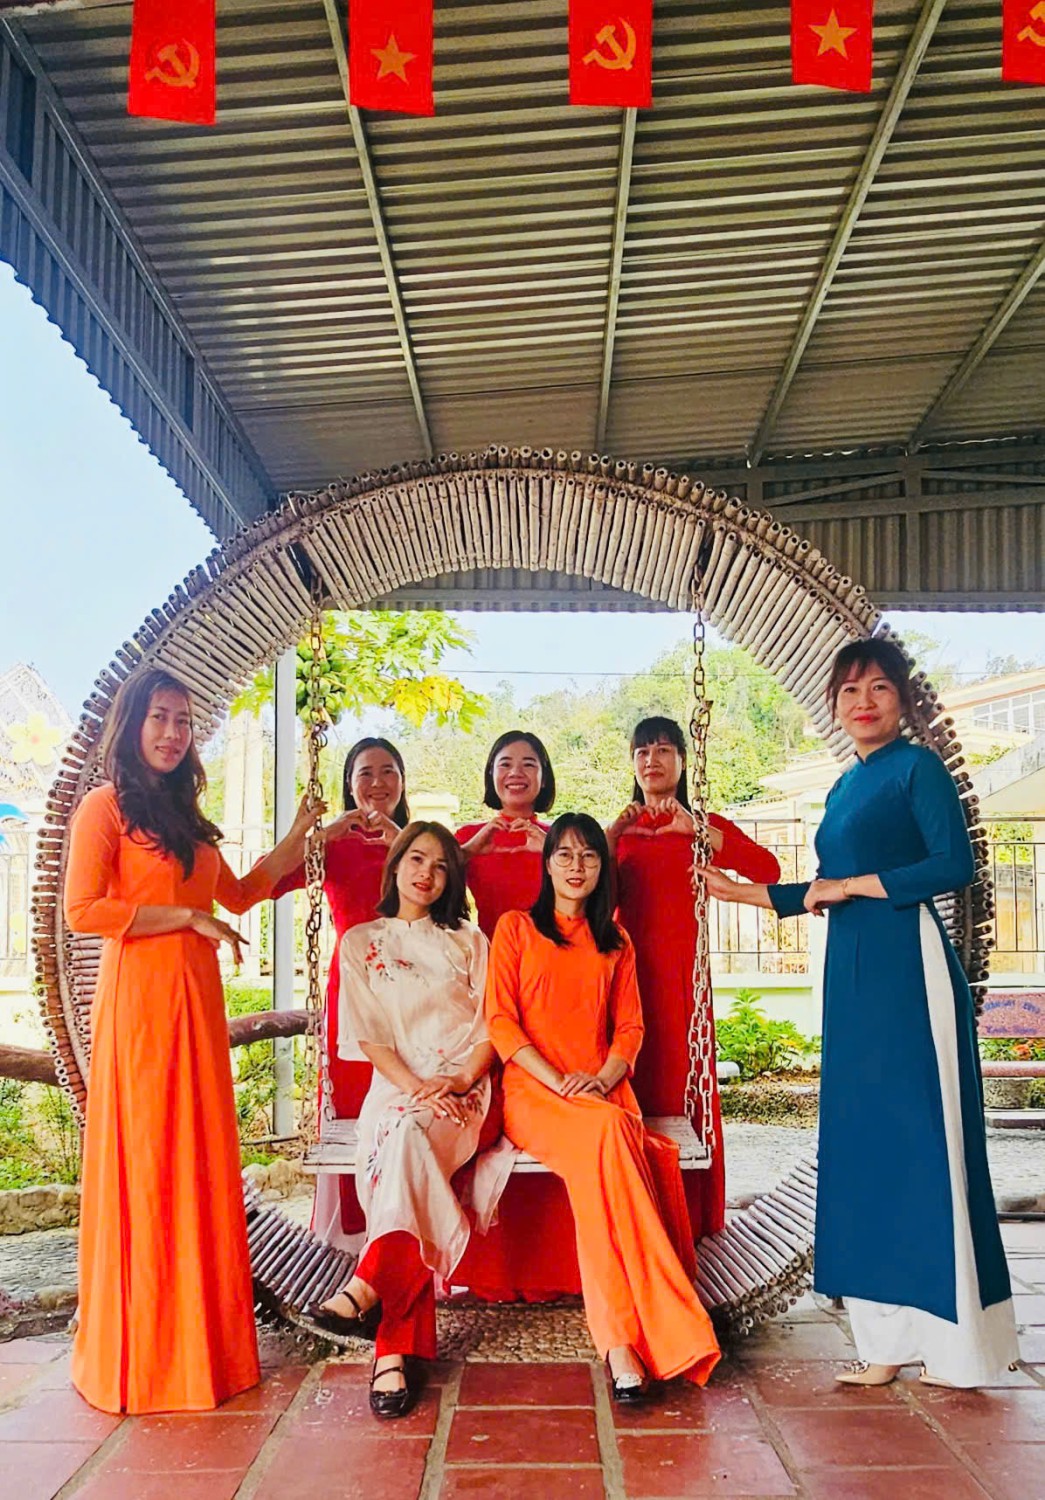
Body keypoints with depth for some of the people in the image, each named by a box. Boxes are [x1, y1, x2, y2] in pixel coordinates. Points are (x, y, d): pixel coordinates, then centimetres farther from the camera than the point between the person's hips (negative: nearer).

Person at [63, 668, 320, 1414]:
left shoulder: (186, 817, 17)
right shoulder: (105, 805, -5)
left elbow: (239, 893, 22)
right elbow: (83, 910, -13)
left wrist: (299, 834, 18)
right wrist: (183, 916, -12)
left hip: (196, 997, 7)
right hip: (137, 996, -7)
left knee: (200, 1158, 9)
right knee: (141, 1160, 0)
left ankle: (197, 1336, 22)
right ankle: (140, 1350, 15)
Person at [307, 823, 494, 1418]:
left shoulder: (470, 941, 16)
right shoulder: (361, 943, 14)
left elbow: (491, 1027, 8)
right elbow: (366, 1035, 4)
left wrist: (456, 1083, -11)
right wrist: (415, 1085, -13)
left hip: (464, 1089, 0)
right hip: (396, 1084, 0)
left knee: (407, 1132, -34)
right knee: (403, 1134, -34)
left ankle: (371, 1282, -38)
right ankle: (400, 1341, -38)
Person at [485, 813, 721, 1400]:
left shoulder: (615, 940, 21)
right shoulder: (515, 927, 9)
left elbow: (630, 1027, 13)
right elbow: (501, 1021, 0)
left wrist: (601, 1079, -8)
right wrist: (558, 1082, -13)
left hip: (602, 1091, 3)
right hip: (533, 1090, -3)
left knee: (601, 1152, -33)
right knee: (606, 1136, -35)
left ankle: (620, 1335, -32)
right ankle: (625, 1336, -35)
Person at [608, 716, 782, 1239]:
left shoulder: (703, 825, 6)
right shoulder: (622, 827, 15)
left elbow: (768, 869, -12)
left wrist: (697, 830, -20)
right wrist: (612, 836, -8)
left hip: (680, 970, -2)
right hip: (628, 966, 3)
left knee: (680, 1084, -2)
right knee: (632, 1084, 2)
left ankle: (688, 1219, 9)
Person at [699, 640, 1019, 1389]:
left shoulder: (918, 766, -3)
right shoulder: (845, 787, 18)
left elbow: (955, 864, -15)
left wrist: (848, 885, -10)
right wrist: (741, 891, 20)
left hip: (908, 964, -8)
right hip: (852, 972, 8)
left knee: (922, 1136, -3)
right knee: (862, 1143, 8)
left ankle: (954, 1341, 11)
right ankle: (891, 1338, 18)